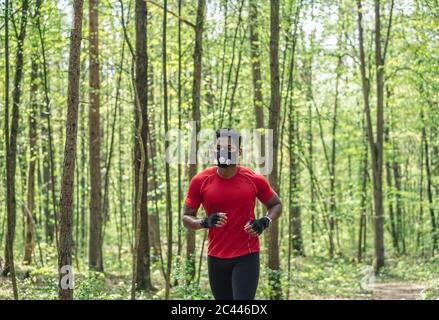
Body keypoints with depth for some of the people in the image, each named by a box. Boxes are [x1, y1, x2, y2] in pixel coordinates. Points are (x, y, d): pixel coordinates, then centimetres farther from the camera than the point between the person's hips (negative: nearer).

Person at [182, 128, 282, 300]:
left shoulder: (254, 180, -4)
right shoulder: (201, 181, -3)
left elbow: (276, 205, 12)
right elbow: (186, 218, 2)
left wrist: (265, 222, -9)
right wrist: (205, 222, -19)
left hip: (247, 256, -2)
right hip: (216, 258, 3)